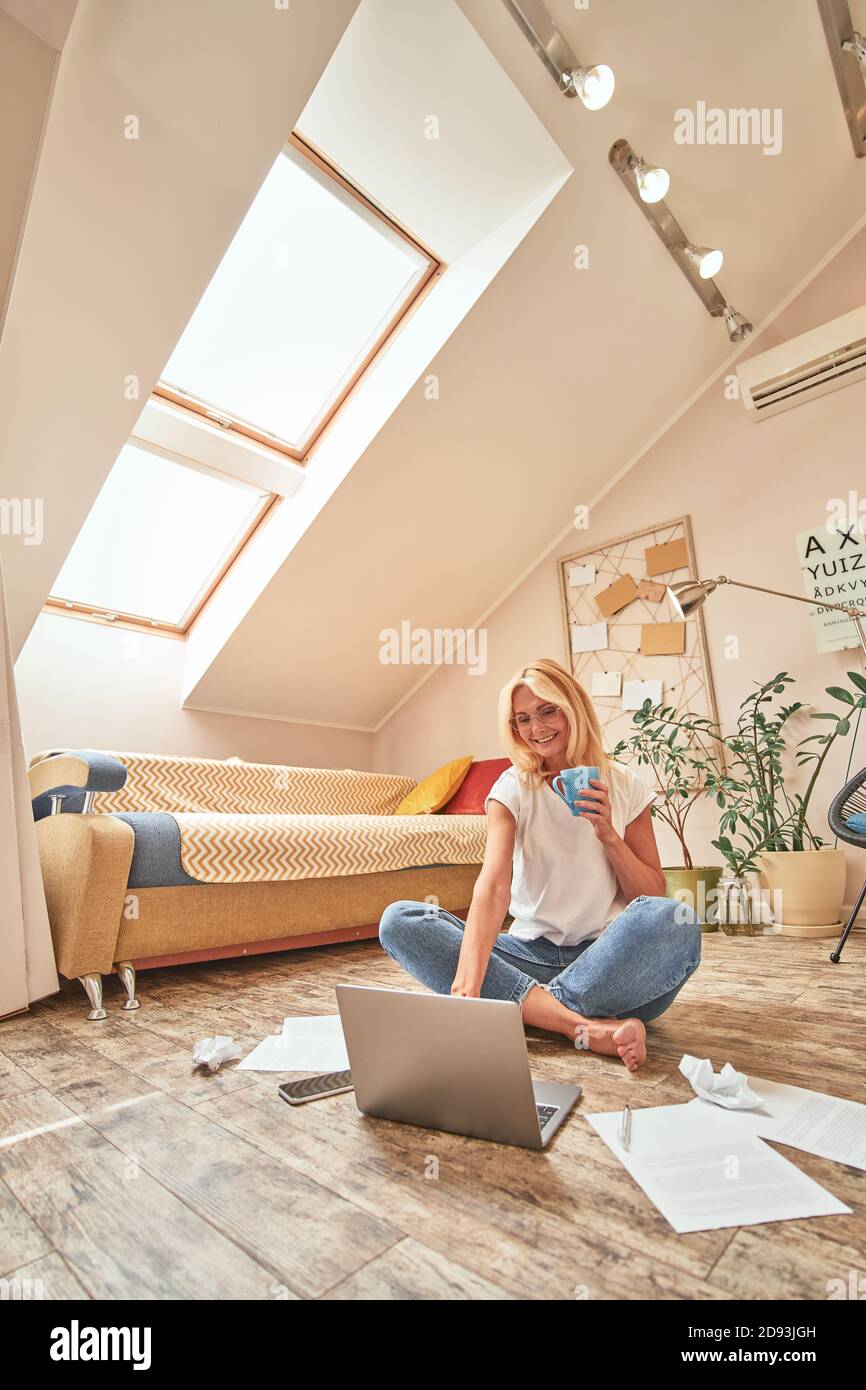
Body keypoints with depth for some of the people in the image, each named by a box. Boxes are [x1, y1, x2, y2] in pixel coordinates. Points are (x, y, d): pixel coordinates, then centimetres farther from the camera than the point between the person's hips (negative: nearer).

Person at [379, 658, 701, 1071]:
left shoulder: (624, 786, 2)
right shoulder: (513, 789, -1)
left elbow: (656, 897, 3)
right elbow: (493, 886, -18)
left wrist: (608, 835, -14)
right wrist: (466, 988, -33)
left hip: (608, 960, 0)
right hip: (533, 953, 1)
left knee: (675, 921, -34)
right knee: (398, 920, -20)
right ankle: (587, 1027, -28)